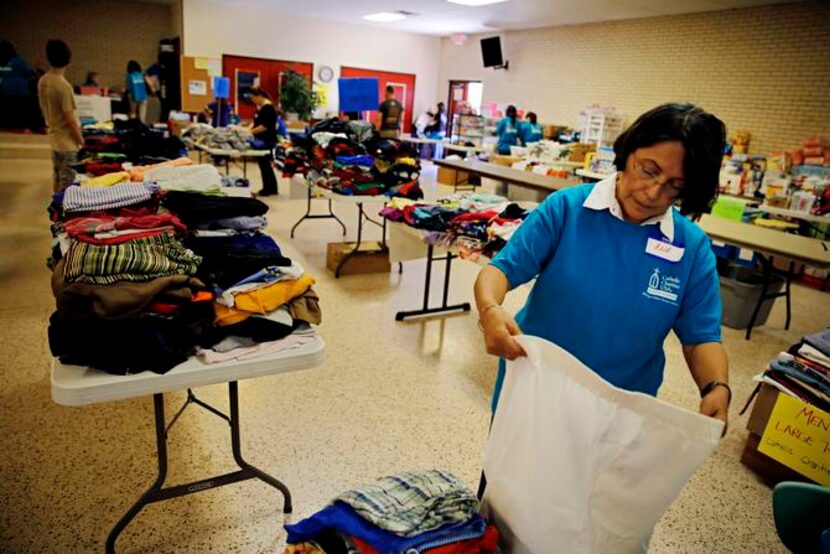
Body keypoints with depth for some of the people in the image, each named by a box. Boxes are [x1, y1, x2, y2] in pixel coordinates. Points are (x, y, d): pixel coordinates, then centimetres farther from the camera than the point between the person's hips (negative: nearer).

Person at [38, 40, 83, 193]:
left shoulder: (43, 81, 3)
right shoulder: (63, 85, -22)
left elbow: (44, 109, 12)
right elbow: (69, 119, -21)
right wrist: (81, 140, -9)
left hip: (54, 137, 8)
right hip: (67, 141, -8)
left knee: (57, 178, 19)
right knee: (67, 183, 2)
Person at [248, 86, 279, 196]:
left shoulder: (268, 107, -17)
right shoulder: (260, 107, 13)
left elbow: (265, 126, -24)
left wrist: (251, 132, -23)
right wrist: (249, 129, 4)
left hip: (267, 141, -10)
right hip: (263, 140, 10)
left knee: (264, 164, -3)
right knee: (266, 164, 13)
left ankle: (266, 190, 5)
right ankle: (273, 189, 20)